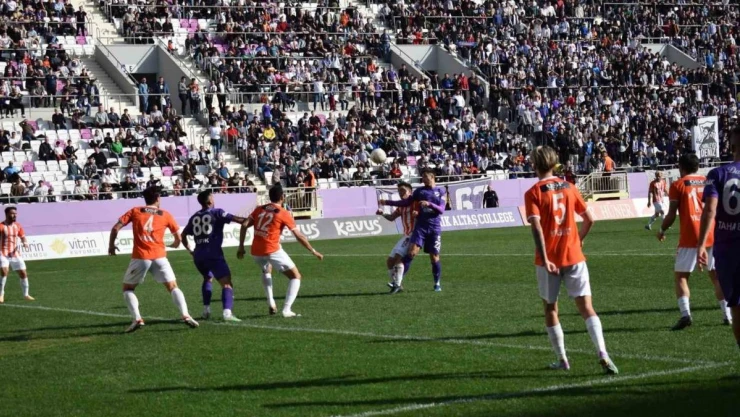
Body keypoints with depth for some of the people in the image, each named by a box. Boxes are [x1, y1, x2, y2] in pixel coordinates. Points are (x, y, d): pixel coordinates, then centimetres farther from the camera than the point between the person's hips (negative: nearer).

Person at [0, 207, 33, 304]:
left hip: (15, 254, 5)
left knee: (23, 273, 5)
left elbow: (23, 237, 12)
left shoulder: (18, 226, 7)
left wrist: (25, 243, -11)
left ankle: (26, 294, 22)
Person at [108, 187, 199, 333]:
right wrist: (175, 244, 39)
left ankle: (137, 319, -2)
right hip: (159, 256, 1)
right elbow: (178, 237, 16)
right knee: (173, 287, 9)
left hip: (140, 257, 0)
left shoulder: (135, 212, 9)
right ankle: (185, 315, -10)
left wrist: (111, 245, 17)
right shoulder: (165, 215, 11)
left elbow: (116, 228, 3)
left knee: (128, 288, 16)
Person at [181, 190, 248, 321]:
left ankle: (206, 310, 21)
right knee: (227, 284, -10)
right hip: (213, 255, -6)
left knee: (208, 278, 31)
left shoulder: (194, 217, 16)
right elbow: (236, 219, -11)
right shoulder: (216, 213, 0)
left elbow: (183, 235, 24)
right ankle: (227, 312, -31)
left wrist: (190, 250, 33)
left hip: (198, 256, 6)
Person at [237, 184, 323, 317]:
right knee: (296, 277, 7)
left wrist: (241, 247, 10)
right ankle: (287, 310, -7)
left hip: (256, 251, 5)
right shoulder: (284, 214, -2)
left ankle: (271, 304, 23)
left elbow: (244, 226, 4)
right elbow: (299, 236, -2)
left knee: (266, 271, 37)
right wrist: (313, 252, 7)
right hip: (272, 250, -5)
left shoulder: (259, 209, 11)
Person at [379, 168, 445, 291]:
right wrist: (387, 202, 7)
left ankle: (437, 283, 16)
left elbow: (441, 210, -4)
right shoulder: (420, 191, 10)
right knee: (412, 251, -14)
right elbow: (406, 203, 12)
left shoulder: (440, 191, 4)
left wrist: (429, 204, -21)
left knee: (434, 257, 1)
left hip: (435, 227, -1)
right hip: (420, 226, 1)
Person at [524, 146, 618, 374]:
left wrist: (544, 259, -22)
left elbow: (537, 227, -18)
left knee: (550, 309, 15)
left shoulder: (533, 193, -6)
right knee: (586, 307, 0)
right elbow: (589, 220, 8)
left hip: (549, 260, -2)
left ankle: (562, 359, 18)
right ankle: (603, 355, -16)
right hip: (574, 256, 2)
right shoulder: (569, 188, 6)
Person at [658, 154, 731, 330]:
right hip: (712, 236, 4)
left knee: (681, 276, 3)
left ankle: (685, 313, -16)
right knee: (716, 275, 15)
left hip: (690, 238, -4)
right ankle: (727, 315, 10)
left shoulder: (678, 185, 0)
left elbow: (671, 215, -3)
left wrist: (662, 230, 13)